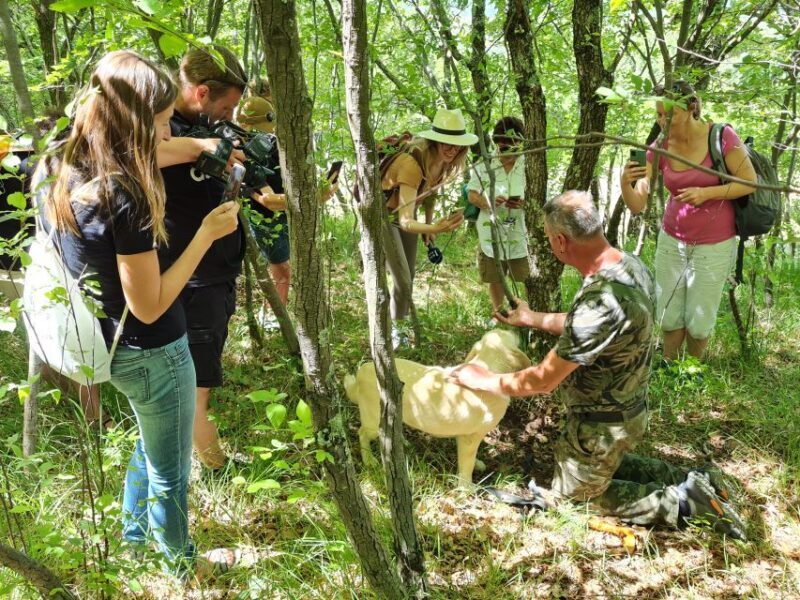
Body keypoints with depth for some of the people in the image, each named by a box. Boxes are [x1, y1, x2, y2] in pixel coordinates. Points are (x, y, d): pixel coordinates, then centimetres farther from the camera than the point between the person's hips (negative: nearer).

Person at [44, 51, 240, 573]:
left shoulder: (75, 179, -3)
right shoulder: (125, 197, -29)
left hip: (112, 348, 9)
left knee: (151, 446, 31)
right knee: (170, 470, 14)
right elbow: (149, 306, -25)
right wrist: (206, 234, -22)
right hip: (152, 354, -9)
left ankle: (134, 538, 51)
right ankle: (180, 566, 36)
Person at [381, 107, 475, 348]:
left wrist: (430, 226, 6)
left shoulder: (444, 161, -16)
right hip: (385, 215, -7)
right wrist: (434, 228, -62)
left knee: (409, 277, 13)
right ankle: (395, 330, 14)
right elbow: (405, 222, -46)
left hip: (406, 214, 7)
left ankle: (399, 326, 33)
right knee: (402, 281, -9)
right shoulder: (411, 163, -39)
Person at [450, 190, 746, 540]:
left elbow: (543, 380, -28)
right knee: (610, 466, 34)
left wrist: (485, 381, -13)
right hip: (628, 409, 9)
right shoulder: (629, 264, -9)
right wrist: (530, 319, 18)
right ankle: (692, 482, 21)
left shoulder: (602, 301, -39)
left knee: (573, 494, 18)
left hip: (603, 428, -9)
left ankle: (683, 503, 8)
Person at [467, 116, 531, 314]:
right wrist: (488, 202, -21)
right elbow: (472, 196, 0)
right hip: (492, 233, 1)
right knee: (495, 278, 15)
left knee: (529, 279, 3)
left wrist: (523, 203, -23)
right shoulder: (483, 167, -2)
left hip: (520, 234, -1)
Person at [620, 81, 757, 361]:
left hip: (714, 246, -3)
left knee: (699, 320, 8)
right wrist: (625, 183, -33)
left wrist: (707, 193, -25)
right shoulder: (658, 149, -8)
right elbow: (637, 205, -12)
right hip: (672, 241, 3)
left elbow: (749, 182, -11)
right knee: (669, 316, 9)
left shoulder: (722, 137, -17)